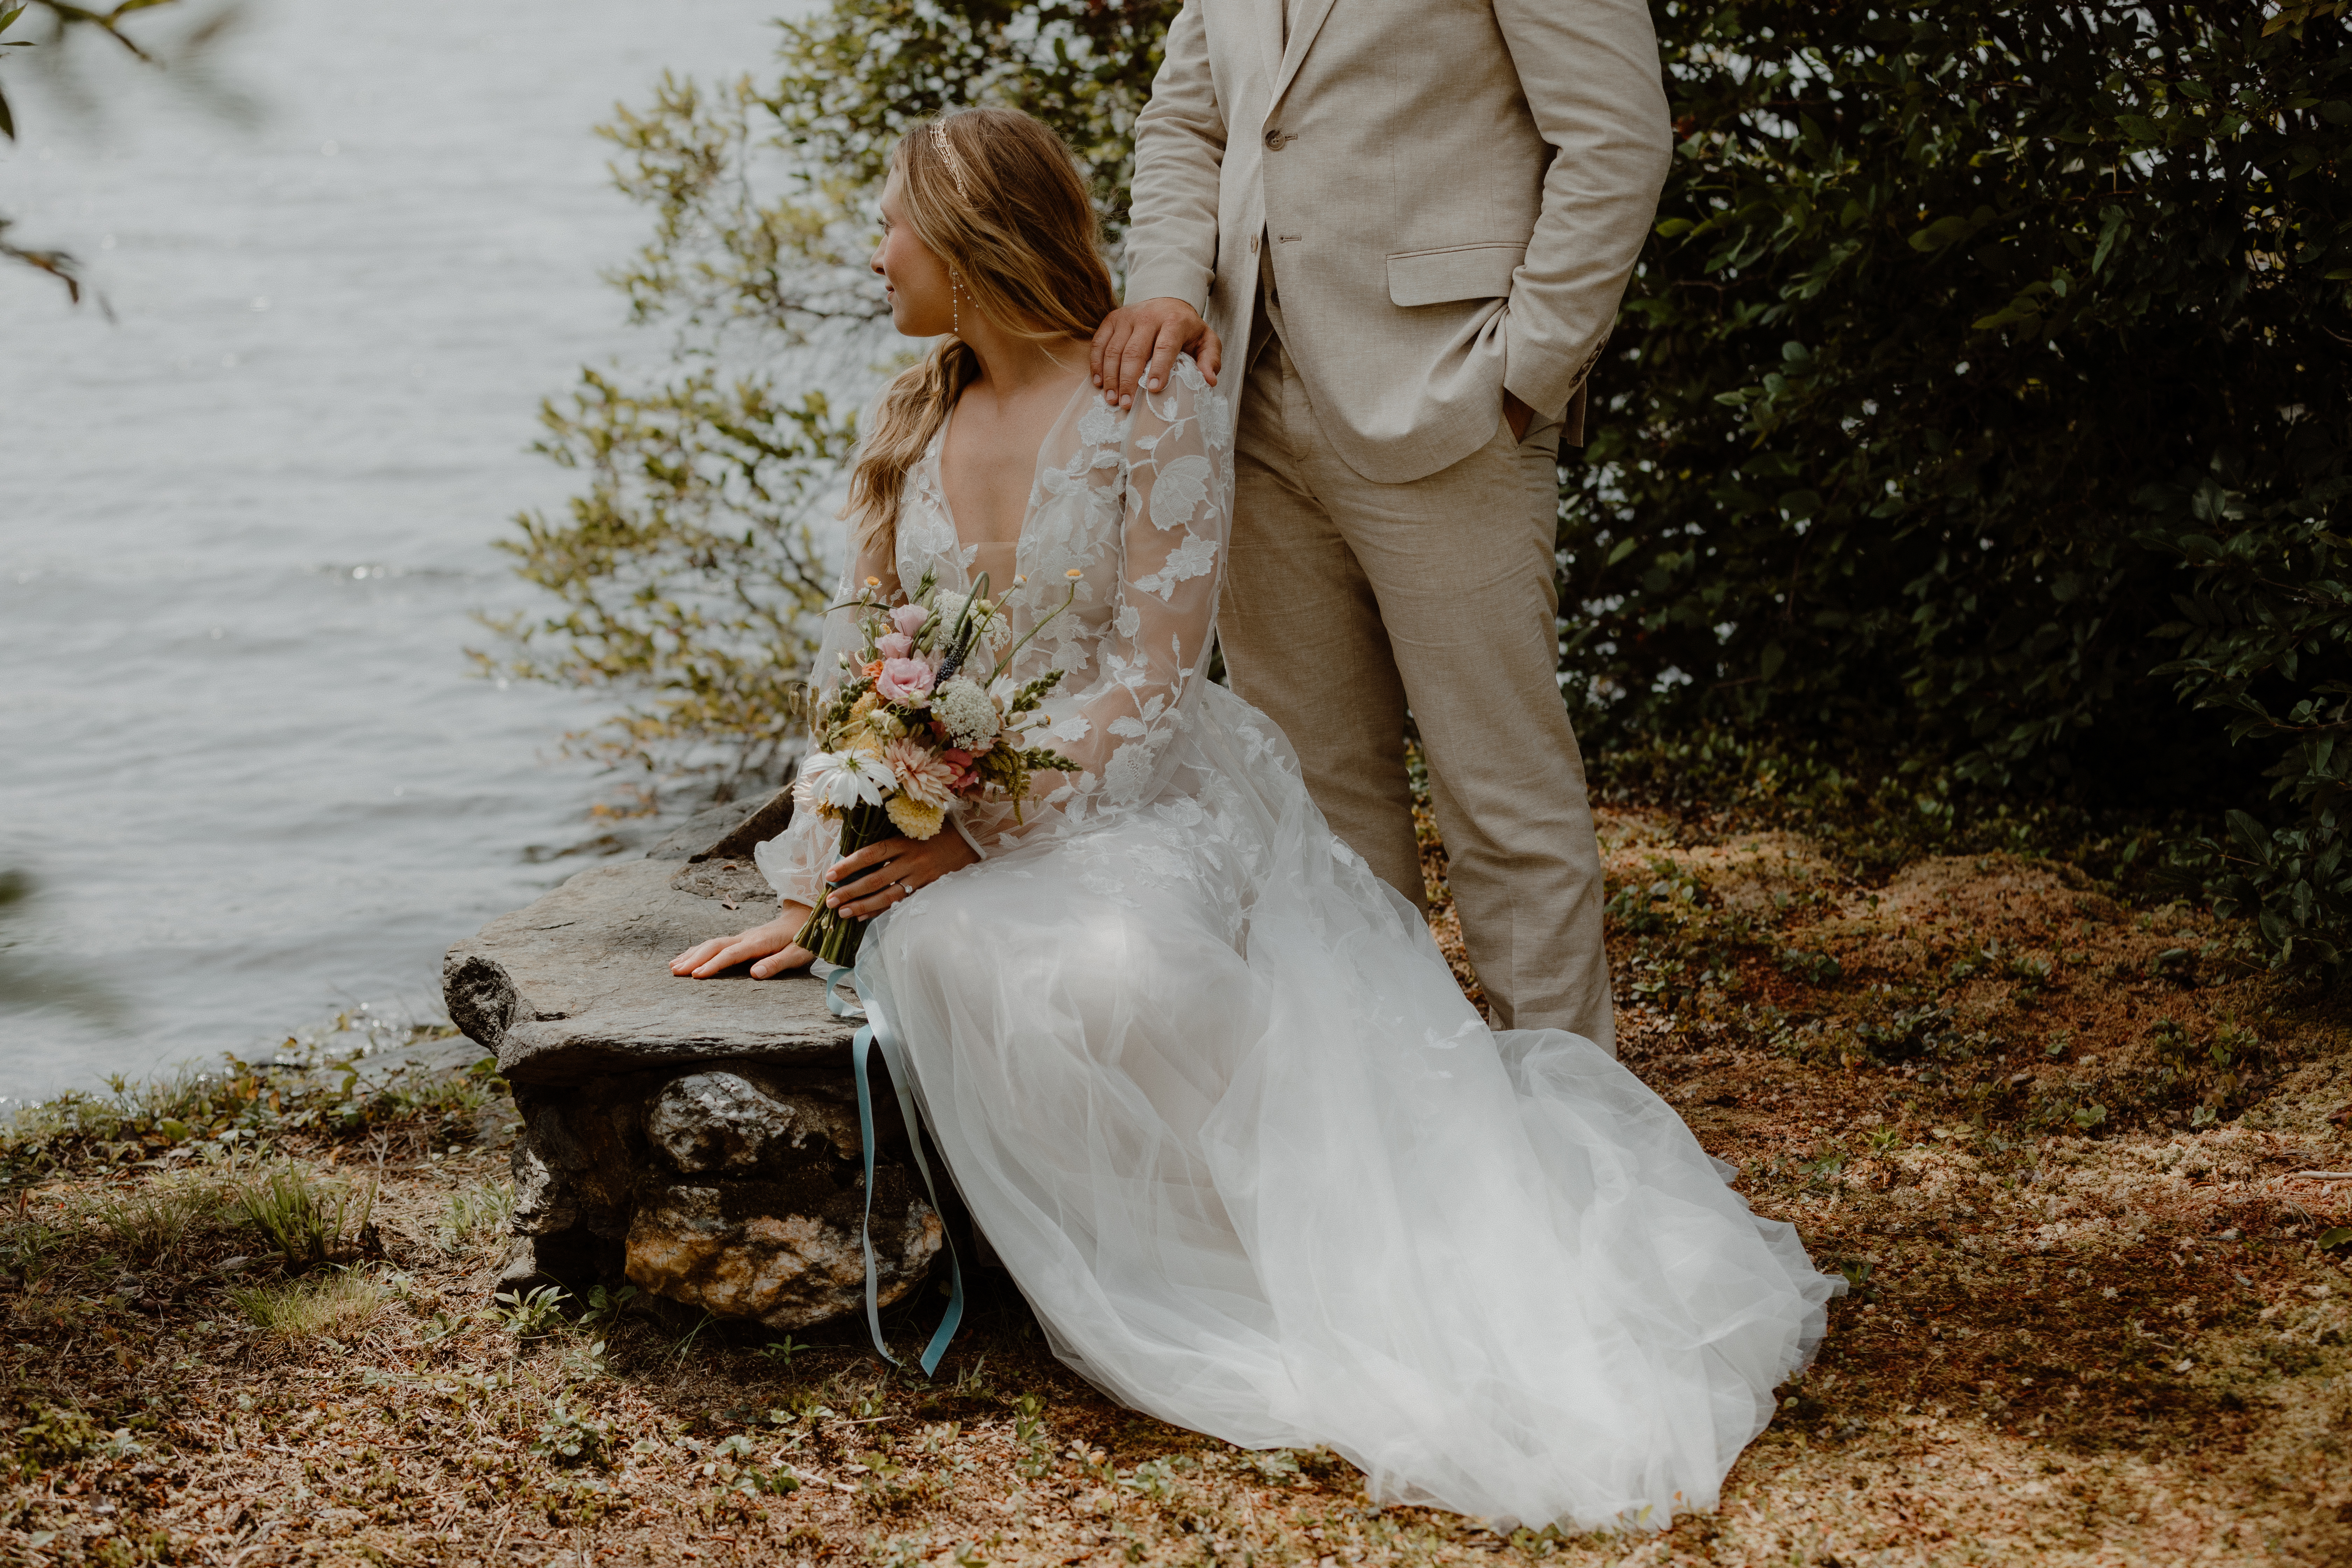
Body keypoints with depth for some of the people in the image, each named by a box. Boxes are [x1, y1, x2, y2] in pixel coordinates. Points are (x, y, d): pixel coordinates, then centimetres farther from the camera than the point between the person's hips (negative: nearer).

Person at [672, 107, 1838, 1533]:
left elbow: (1148, 683, -11)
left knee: (1127, 967, -40)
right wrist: (808, 891, 5)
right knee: (961, 965, -34)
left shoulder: (1160, 406, -7)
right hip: (950, 837, 4)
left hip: (1145, 799, -4)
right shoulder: (916, 426, 12)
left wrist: (987, 831, -19)